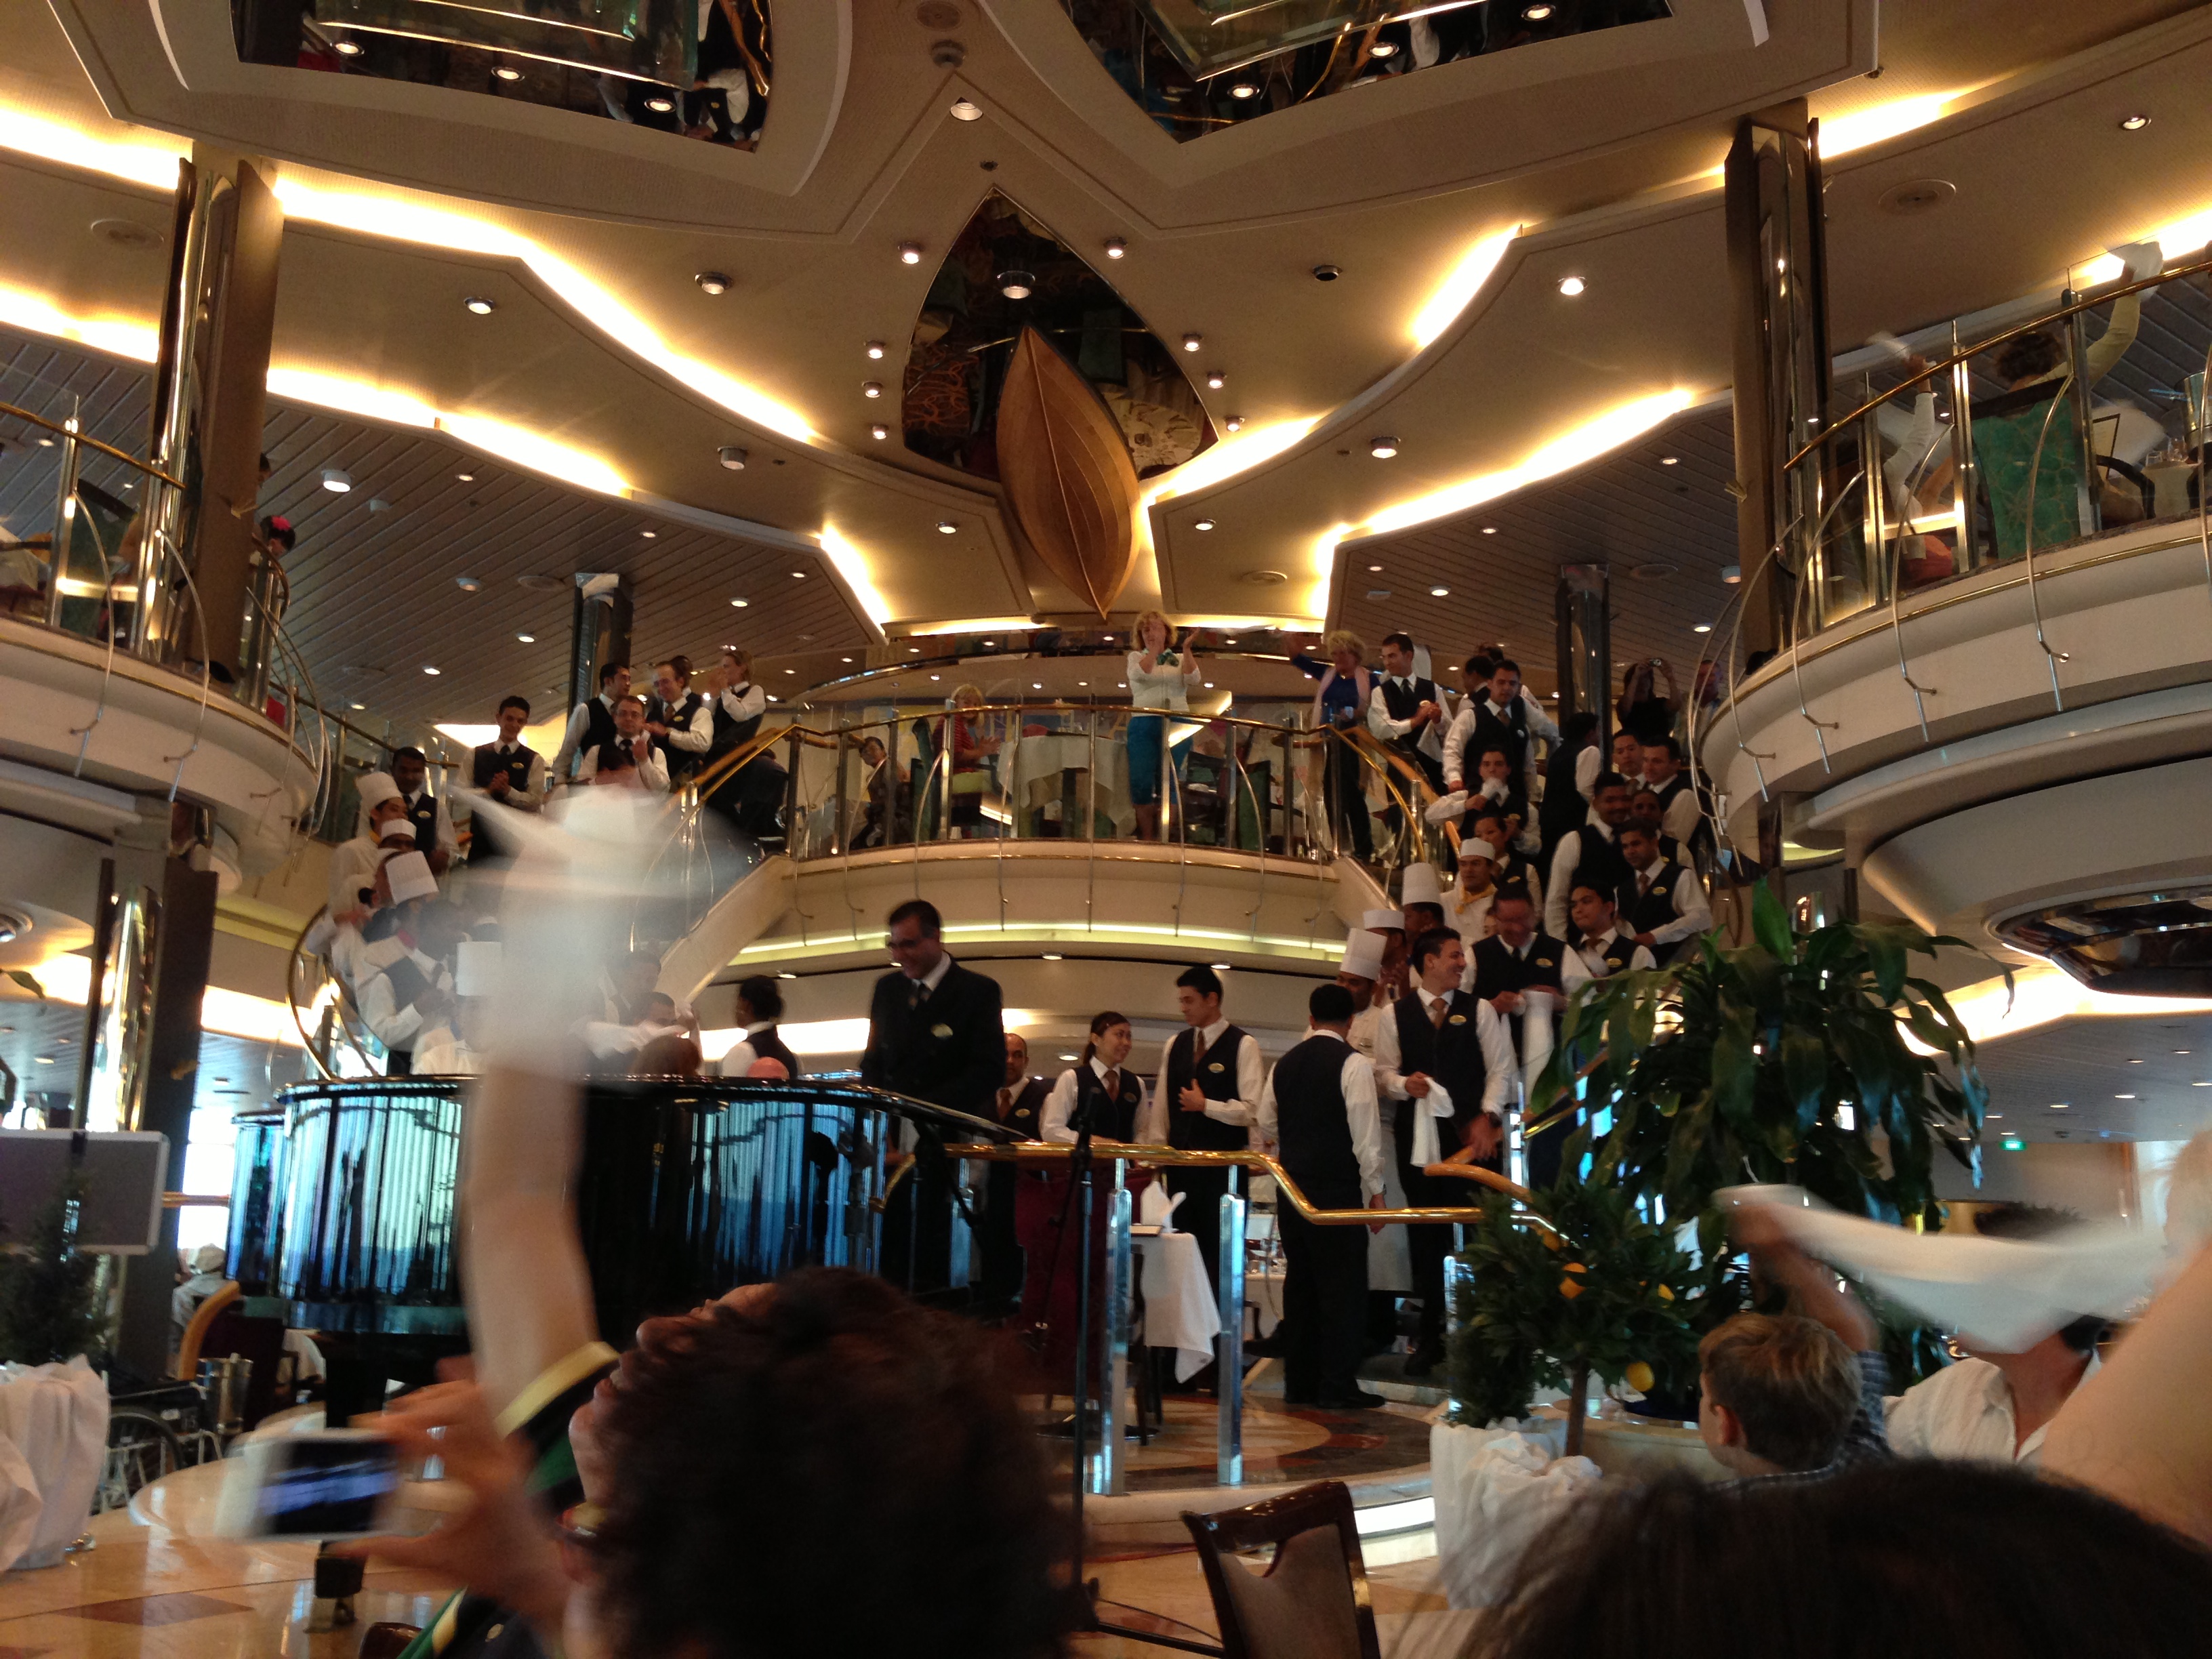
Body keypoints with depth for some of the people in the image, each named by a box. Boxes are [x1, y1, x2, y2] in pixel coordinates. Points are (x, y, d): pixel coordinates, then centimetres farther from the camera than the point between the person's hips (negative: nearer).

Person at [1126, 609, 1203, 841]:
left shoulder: (1180, 659, 16)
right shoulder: (1136, 657, 13)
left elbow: (1193, 677, -3)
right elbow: (1140, 673, -9)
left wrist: (1187, 649, -9)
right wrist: (1154, 647, -13)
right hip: (1144, 724, -1)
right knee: (1141, 783, -8)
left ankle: (1164, 837, 5)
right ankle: (1146, 837, 2)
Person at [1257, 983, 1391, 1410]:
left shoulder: (1285, 1064, 10)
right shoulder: (1353, 1063, -9)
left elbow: (1267, 1126, 16)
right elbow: (1365, 1132, -12)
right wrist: (1375, 1191, -6)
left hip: (1293, 1184, 6)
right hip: (1338, 1189, -6)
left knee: (1300, 1281, 11)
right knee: (1343, 1286, -1)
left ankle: (1299, 1383, 15)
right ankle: (1338, 1387, 0)